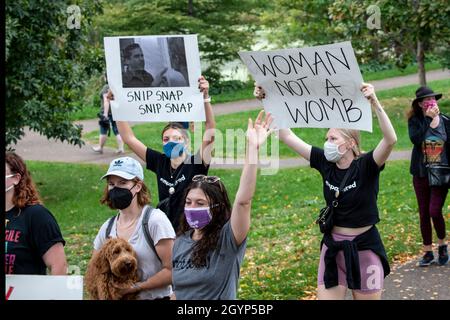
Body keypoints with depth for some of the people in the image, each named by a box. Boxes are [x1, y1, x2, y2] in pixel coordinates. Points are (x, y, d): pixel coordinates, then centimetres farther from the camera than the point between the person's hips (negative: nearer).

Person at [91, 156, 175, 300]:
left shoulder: (155, 220, -12)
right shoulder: (107, 228, 5)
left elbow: (172, 271, -15)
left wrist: (136, 287, -18)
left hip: (153, 297, -5)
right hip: (115, 296, 5)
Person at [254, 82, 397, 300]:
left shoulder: (366, 166, -14)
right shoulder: (325, 164, -2)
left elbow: (390, 140, -33)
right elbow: (287, 136, -1)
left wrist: (374, 103, -43)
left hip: (364, 248, -4)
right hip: (333, 247, 4)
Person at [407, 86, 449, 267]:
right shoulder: (415, 121, -2)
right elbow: (415, 139, -22)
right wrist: (428, 119, -24)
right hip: (421, 175, 1)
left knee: (435, 211, -13)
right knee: (424, 214, 7)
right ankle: (428, 252, 19)